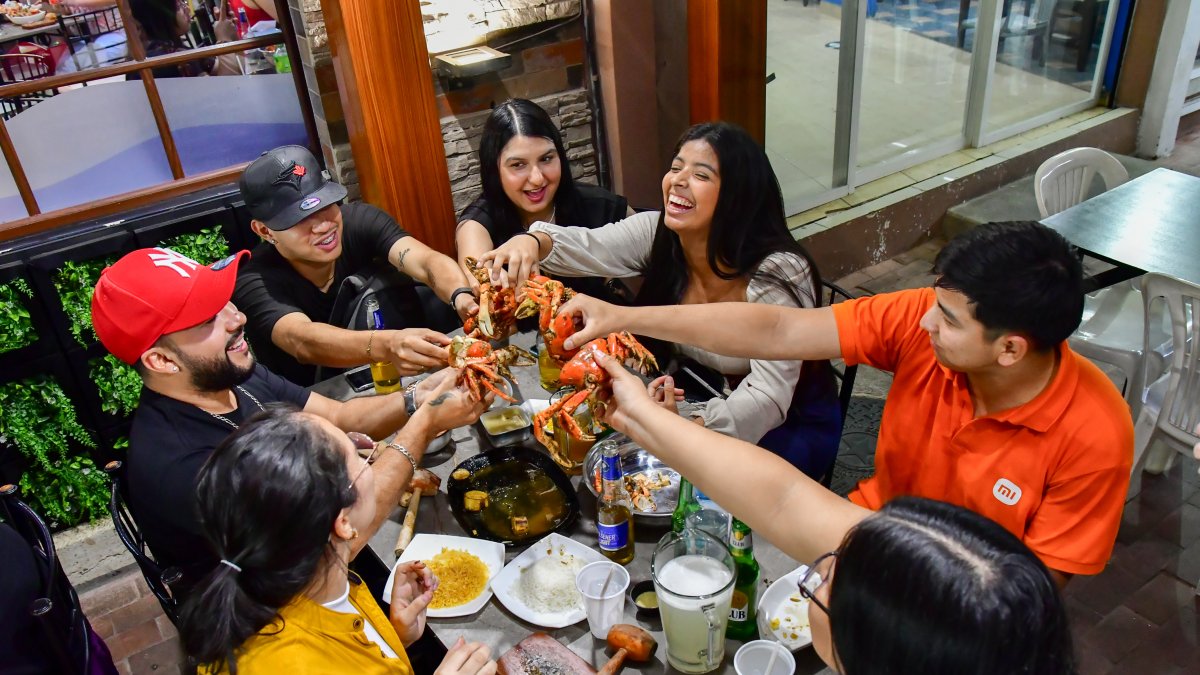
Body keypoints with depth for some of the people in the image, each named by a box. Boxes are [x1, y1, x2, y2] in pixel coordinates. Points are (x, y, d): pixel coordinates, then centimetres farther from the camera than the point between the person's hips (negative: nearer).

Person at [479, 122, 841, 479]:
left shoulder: (777, 274, -27)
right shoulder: (656, 234, -12)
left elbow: (767, 398, -34)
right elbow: (582, 246, -25)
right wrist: (532, 242, -49)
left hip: (793, 423, -4)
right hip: (702, 397, 5)